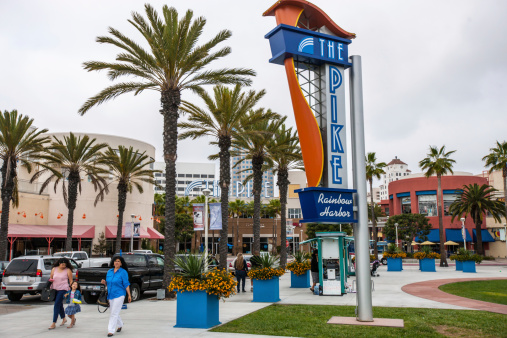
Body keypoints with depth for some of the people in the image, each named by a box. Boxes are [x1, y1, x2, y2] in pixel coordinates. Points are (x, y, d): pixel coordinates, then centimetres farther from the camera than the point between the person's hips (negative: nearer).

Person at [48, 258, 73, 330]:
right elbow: (50, 278, 18)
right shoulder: (54, 269, 8)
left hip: (63, 289, -5)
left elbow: (71, 281, -1)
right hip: (54, 289, 5)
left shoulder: (68, 270, -2)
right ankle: (64, 319, 37)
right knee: (59, 304, 16)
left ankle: (54, 323, -8)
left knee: (57, 305, -11)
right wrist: (50, 280, -4)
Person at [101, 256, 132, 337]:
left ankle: (111, 330, -6)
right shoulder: (109, 271, 10)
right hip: (110, 295, 6)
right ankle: (120, 325, 38)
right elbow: (108, 283, 17)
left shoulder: (123, 272, -7)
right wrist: (104, 282, -6)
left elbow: (126, 284, -8)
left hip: (119, 295, -6)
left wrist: (129, 295, -11)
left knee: (114, 313, -10)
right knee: (113, 312, 15)